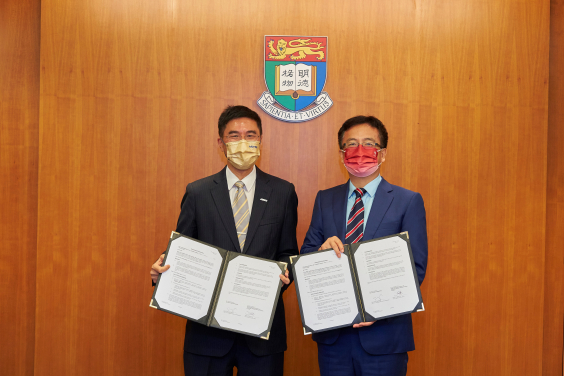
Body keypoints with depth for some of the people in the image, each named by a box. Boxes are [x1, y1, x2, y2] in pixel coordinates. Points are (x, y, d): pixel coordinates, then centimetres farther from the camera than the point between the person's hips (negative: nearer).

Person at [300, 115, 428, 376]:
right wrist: (322, 250, -15)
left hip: (383, 333, -3)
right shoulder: (325, 200, 8)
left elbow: (416, 266, -6)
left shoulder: (408, 202, -2)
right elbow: (306, 255, 7)